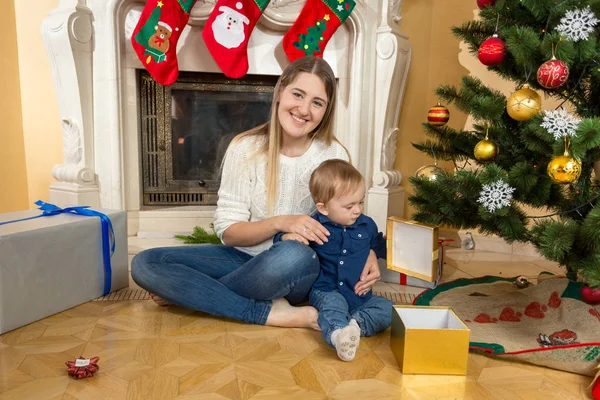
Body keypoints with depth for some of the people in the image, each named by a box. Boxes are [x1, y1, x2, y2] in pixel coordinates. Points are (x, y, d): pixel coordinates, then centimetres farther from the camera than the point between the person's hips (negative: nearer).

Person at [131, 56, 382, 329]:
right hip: (245, 257, 2)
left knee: (295, 256, -39)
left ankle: (188, 291, -13)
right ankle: (268, 312, -21)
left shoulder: (334, 155, -7)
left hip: (297, 273, -1)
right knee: (144, 263, -15)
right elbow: (227, 231, -7)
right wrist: (280, 223, -25)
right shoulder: (246, 148, -6)